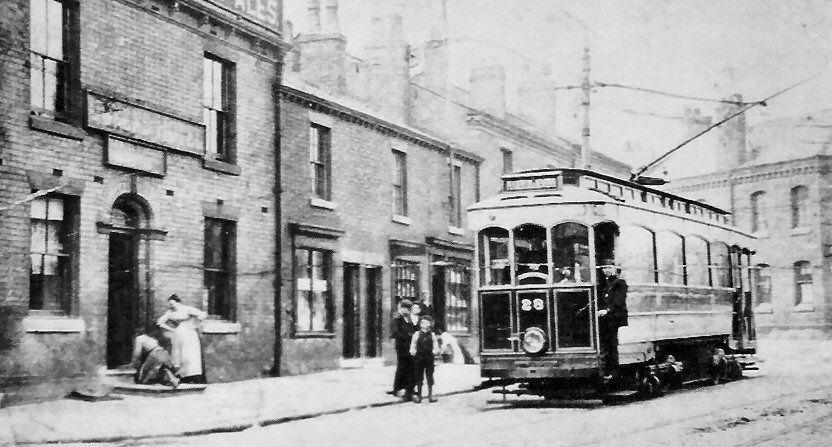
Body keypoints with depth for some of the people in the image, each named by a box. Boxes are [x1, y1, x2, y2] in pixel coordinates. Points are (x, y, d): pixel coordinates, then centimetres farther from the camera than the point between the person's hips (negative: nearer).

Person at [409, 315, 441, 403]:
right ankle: (418, 394, 14)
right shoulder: (417, 334, 2)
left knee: (430, 376, 4)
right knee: (419, 377, 5)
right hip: (419, 357, 0)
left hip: (429, 357, 0)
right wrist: (413, 351, -17)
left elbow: (435, 345, 2)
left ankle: (430, 395, 12)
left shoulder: (432, 335, 4)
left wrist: (436, 351, -18)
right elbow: (413, 344, 1)